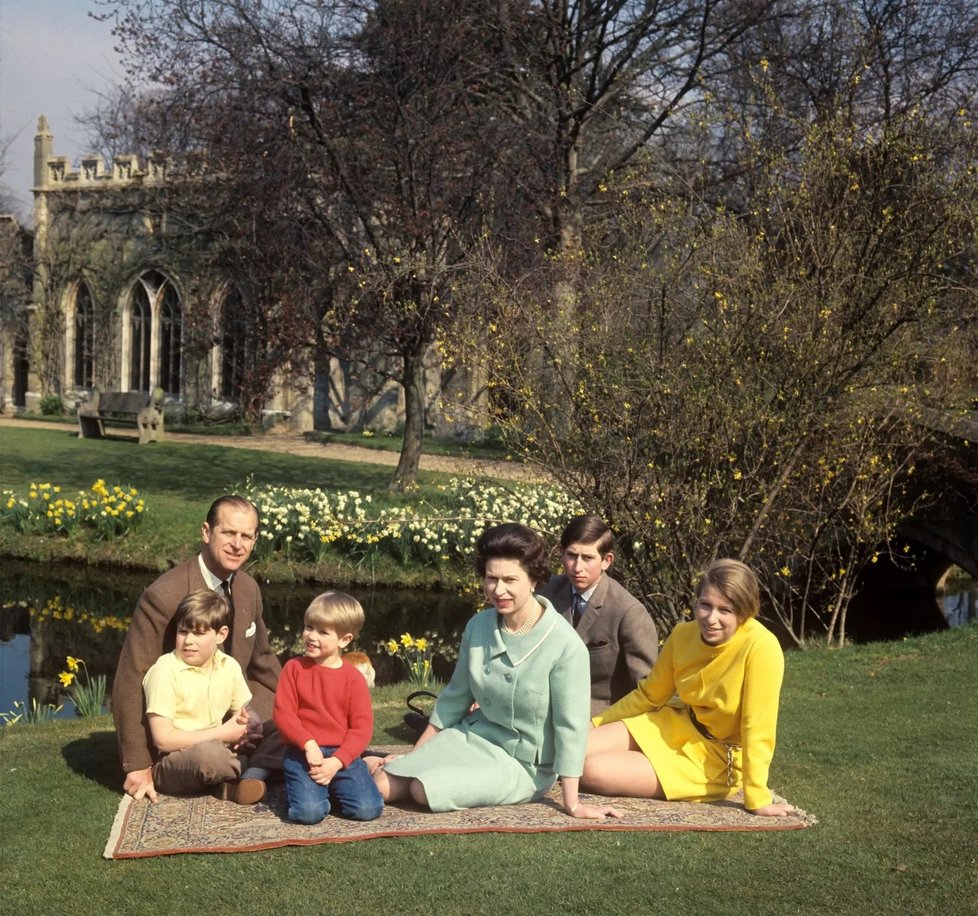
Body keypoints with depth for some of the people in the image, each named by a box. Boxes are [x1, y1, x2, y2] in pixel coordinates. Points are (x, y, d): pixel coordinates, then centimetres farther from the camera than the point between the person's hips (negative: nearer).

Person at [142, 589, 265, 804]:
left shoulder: (229, 666, 2)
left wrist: (243, 723, -14)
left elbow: (243, 712, 12)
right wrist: (222, 733, -17)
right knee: (207, 752, -38)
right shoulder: (165, 672, -14)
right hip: (170, 765, -6)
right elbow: (163, 740, -19)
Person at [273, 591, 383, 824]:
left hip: (342, 755, 1)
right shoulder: (294, 668, 3)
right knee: (308, 812, -26)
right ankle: (309, 787, 10)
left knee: (368, 809, -18)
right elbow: (283, 713, -3)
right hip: (302, 753, -1)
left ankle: (332, 787, 12)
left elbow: (362, 727, -2)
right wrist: (309, 744, -17)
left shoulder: (354, 678, 2)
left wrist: (336, 761, -15)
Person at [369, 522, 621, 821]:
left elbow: (570, 727, -18)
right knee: (381, 785, -12)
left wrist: (572, 804, -17)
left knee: (425, 790, -26)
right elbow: (454, 698, 9)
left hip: (523, 762, -5)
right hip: (471, 736, 5)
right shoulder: (478, 627, -4)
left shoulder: (564, 645, -21)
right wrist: (414, 757, 11)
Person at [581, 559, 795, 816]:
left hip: (716, 758, -6)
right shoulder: (684, 634, -7)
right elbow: (649, 695, 8)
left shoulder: (761, 647, -27)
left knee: (594, 771, -19)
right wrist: (592, 726, 10)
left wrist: (757, 799, -22)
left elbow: (758, 728, -24)